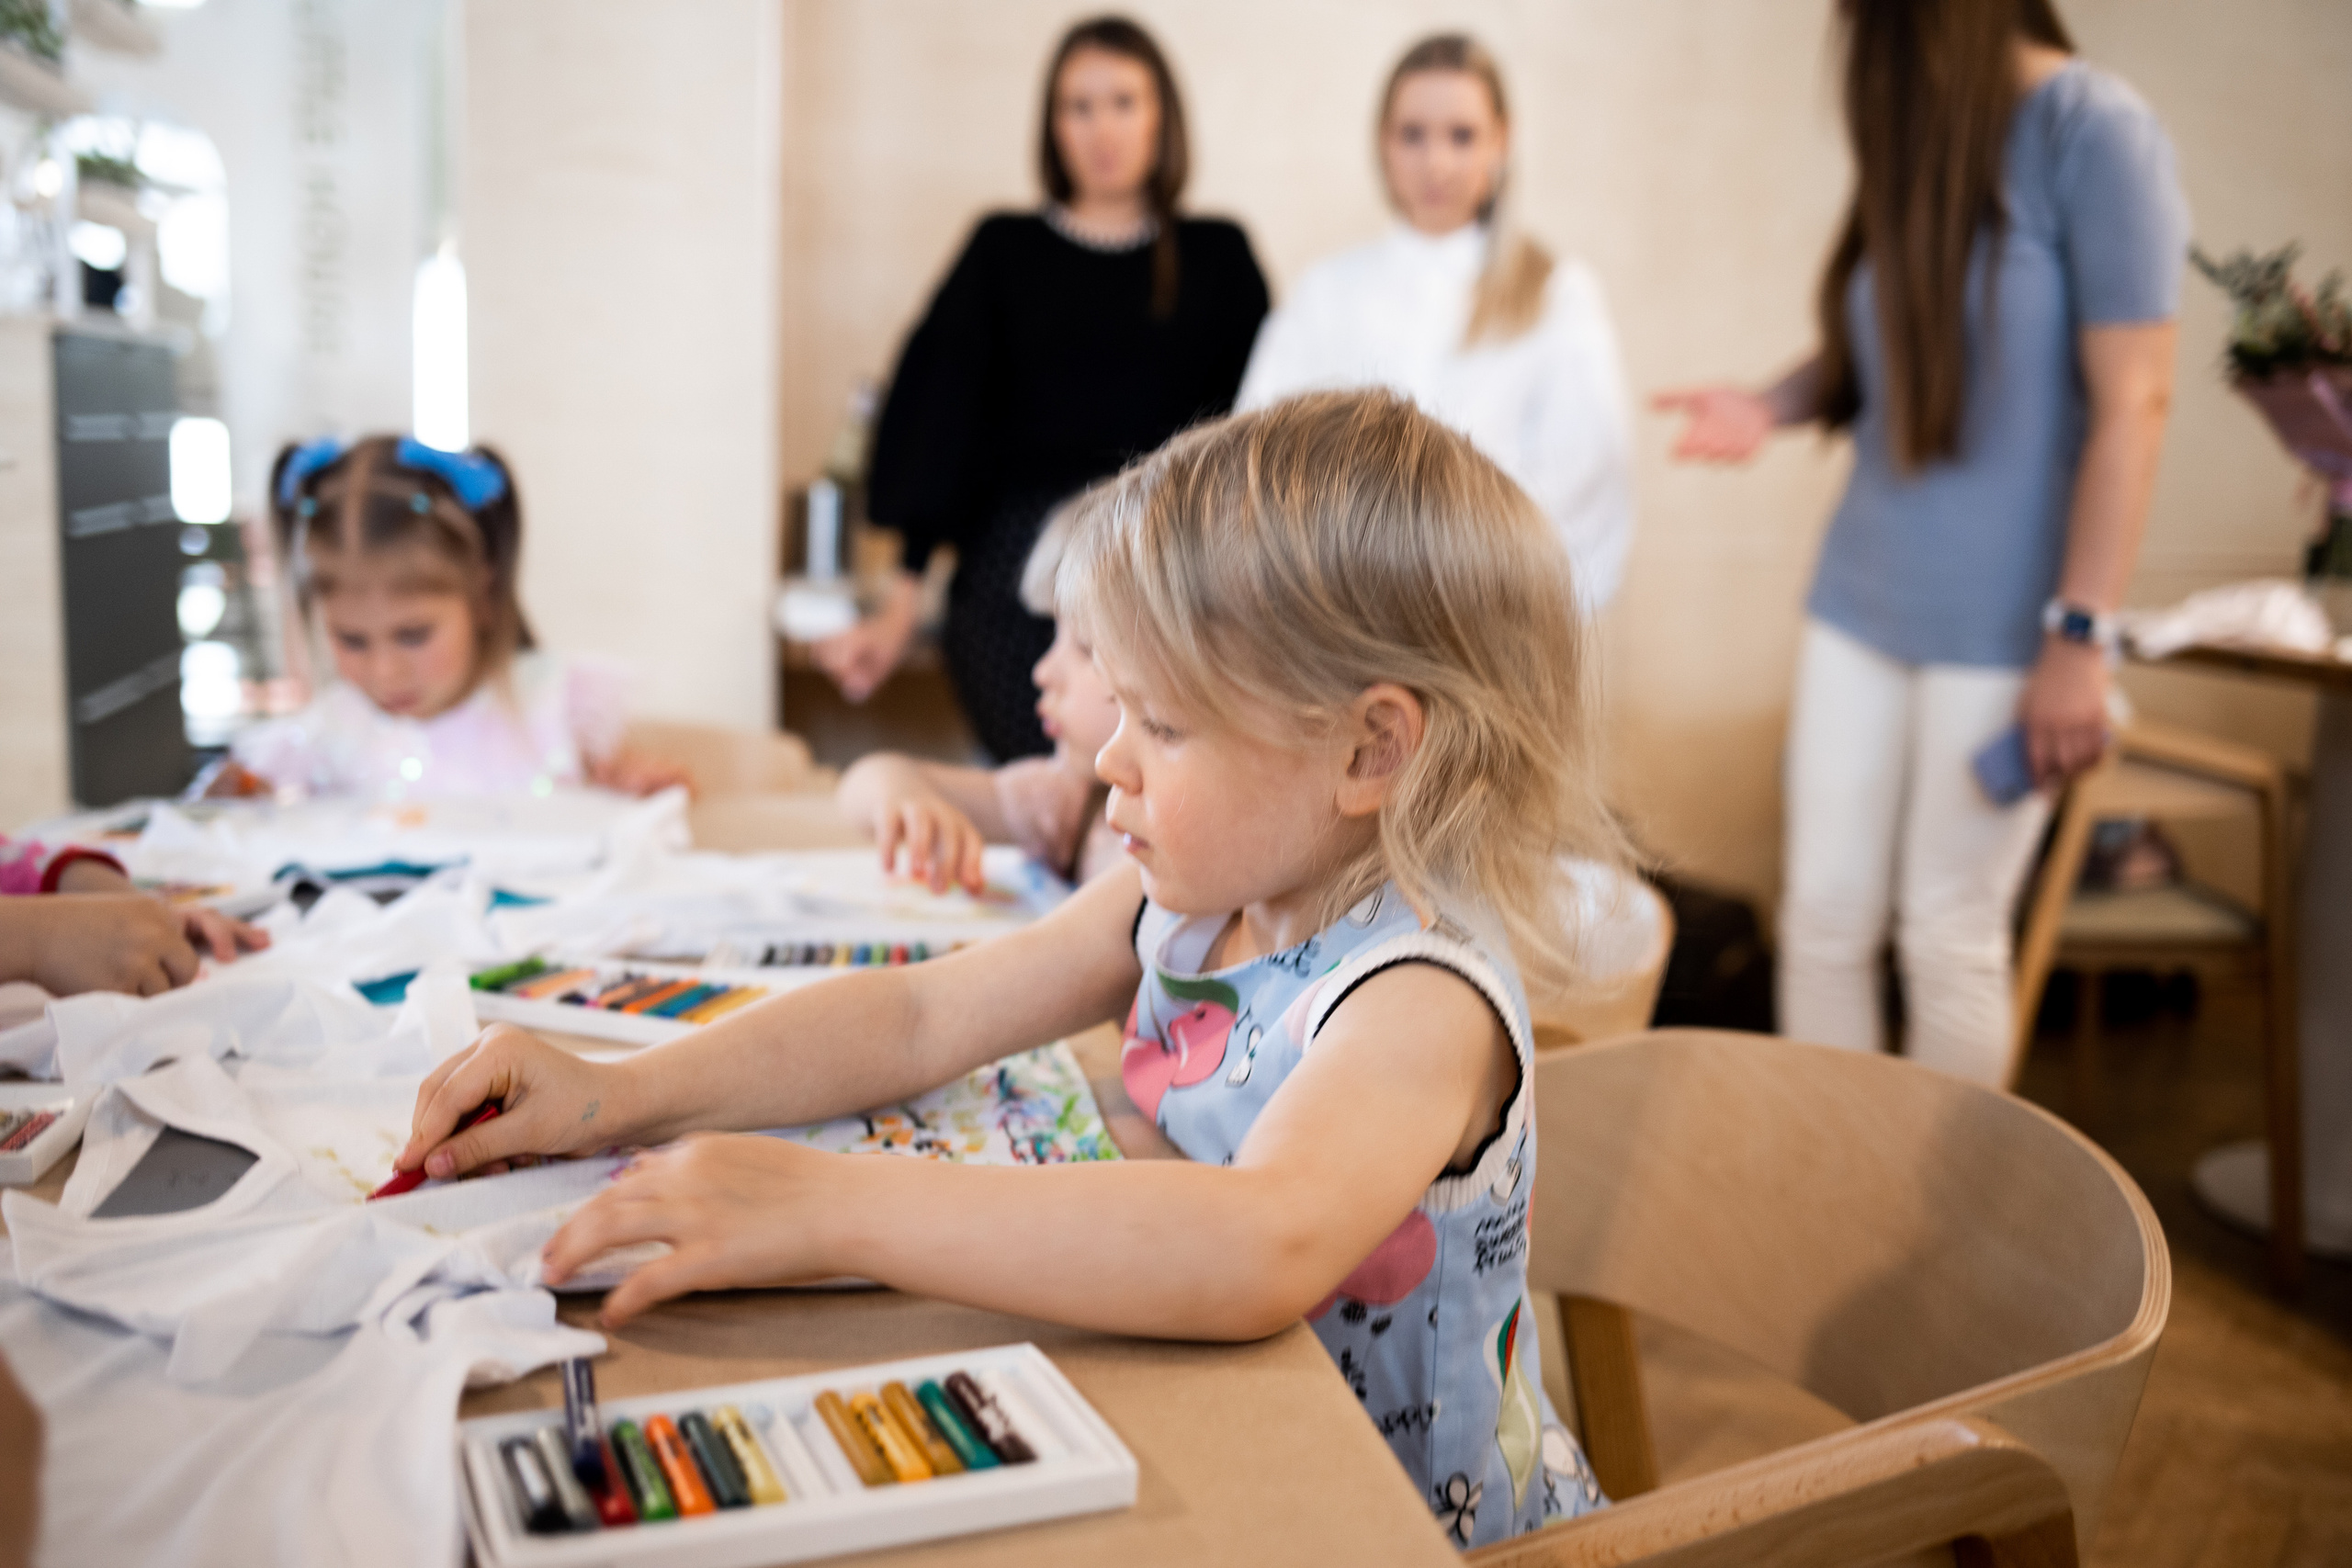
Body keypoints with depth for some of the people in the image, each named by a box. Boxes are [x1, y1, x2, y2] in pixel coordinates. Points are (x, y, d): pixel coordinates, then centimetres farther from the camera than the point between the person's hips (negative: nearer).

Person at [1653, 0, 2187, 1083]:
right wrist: (1773, 407, -1)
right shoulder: (1916, 134, 9)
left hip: (1998, 620, -6)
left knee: (1949, 937, 5)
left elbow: (2131, 402, -13)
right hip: (1862, 597, 6)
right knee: (1823, 915, 7)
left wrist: (2080, 635, -17)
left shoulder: (2094, 130, -10)